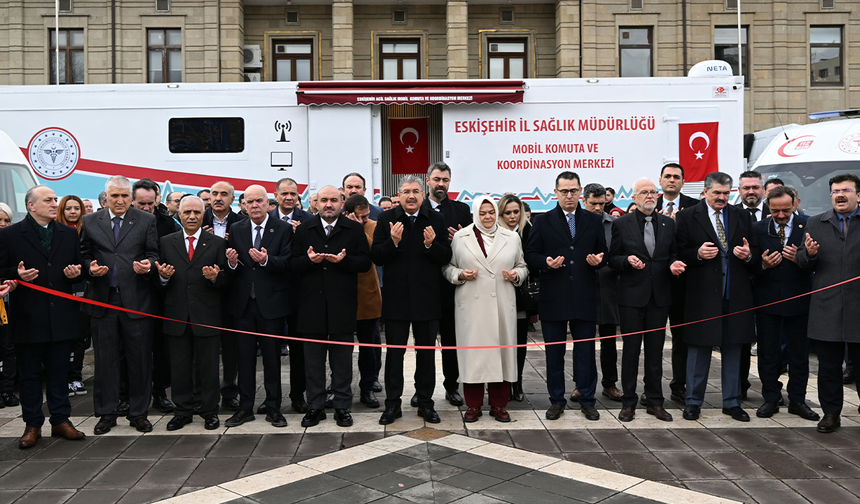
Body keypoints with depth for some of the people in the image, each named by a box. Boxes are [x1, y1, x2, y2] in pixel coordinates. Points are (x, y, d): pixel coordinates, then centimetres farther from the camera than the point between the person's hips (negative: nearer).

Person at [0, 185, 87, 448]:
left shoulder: (69, 234, 11)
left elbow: (80, 266, 16)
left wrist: (76, 272, -6)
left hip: (61, 317, 3)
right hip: (28, 317, -2)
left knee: (59, 372, 10)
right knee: (29, 374, 7)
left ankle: (60, 420, 20)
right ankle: (32, 424, 18)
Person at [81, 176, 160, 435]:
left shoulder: (146, 220, 4)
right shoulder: (90, 222, 9)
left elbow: (153, 254, 2)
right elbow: (84, 255, 12)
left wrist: (148, 265, -19)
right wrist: (90, 267, -9)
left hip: (137, 299, -1)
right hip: (102, 300, 2)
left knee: (140, 359, 5)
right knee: (105, 360, 9)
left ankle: (138, 413, 18)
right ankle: (106, 413, 22)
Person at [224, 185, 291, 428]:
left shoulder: (283, 229, -1)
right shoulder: (236, 230, 7)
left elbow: (287, 262, -11)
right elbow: (231, 269, 4)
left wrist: (266, 260, -28)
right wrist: (231, 262, -18)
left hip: (271, 303, -3)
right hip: (242, 303, 3)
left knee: (272, 357, 6)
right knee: (245, 356, 10)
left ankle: (273, 408, 17)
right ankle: (245, 407, 21)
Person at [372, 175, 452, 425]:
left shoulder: (436, 220, 1)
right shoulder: (387, 219, 0)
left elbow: (446, 257, -3)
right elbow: (376, 257, -5)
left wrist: (431, 245, -21)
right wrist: (393, 242, -22)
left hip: (426, 298, 1)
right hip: (396, 298, 0)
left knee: (426, 352, 11)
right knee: (394, 352, 9)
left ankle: (425, 403, 24)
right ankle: (392, 404, 21)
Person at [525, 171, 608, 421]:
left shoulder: (594, 221, 10)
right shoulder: (543, 221, 5)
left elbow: (604, 252, 12)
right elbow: (530, 255, 2)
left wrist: (598, 260, -10)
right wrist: (546, 262, -17)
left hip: (585, 297, 1)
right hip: (553, 297, -1)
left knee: (586, 351, 6)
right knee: (554, 352, 7)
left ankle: (587, 401, 19)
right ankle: (556, 401, 19)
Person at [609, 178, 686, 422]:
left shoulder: (668, 223, 8)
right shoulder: (621, 224, -1)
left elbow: (673, 253, 13)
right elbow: (613, 259, 1)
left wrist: (674, 264, -9)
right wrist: (627, 261, -19)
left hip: (659, 295, 3)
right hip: (632, 295, -3)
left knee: (655, 349, 10)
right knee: (631, 349, 4)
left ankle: (655, 401, 21)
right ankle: (629, 402, 14)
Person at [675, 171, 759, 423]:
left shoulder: (742, 217, 11)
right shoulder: (687, 217, 0)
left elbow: (756, 254, 11)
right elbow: (678, 253, -2)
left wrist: (749, 255, -11)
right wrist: (698, 253, -20)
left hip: (735, 295, 3)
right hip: (702, 294, -3)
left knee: (733, 350, 10)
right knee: (698, 350, 5)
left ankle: (732, 402, 23)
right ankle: (693, 401, 17)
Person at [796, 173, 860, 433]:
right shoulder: (815, 224, 10)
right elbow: (804, 263, 7)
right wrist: (809, 253, -14)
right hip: (826, 309, 2)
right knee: (828, 365, 10)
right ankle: (831, 412, 21)